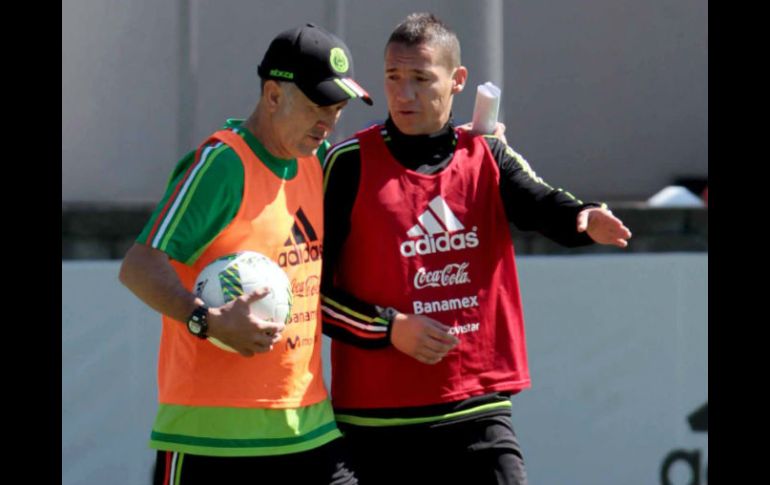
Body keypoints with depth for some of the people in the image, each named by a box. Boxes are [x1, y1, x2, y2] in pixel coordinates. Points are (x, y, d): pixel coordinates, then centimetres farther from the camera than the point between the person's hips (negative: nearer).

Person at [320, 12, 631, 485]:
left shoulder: (487, 156, 6)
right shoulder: (351, 162, -2)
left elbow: (542, 204, -13)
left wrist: (583, 219, -35)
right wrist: (387, 327, -12)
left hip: (477, 410, 2)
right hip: (375, 422, -1)